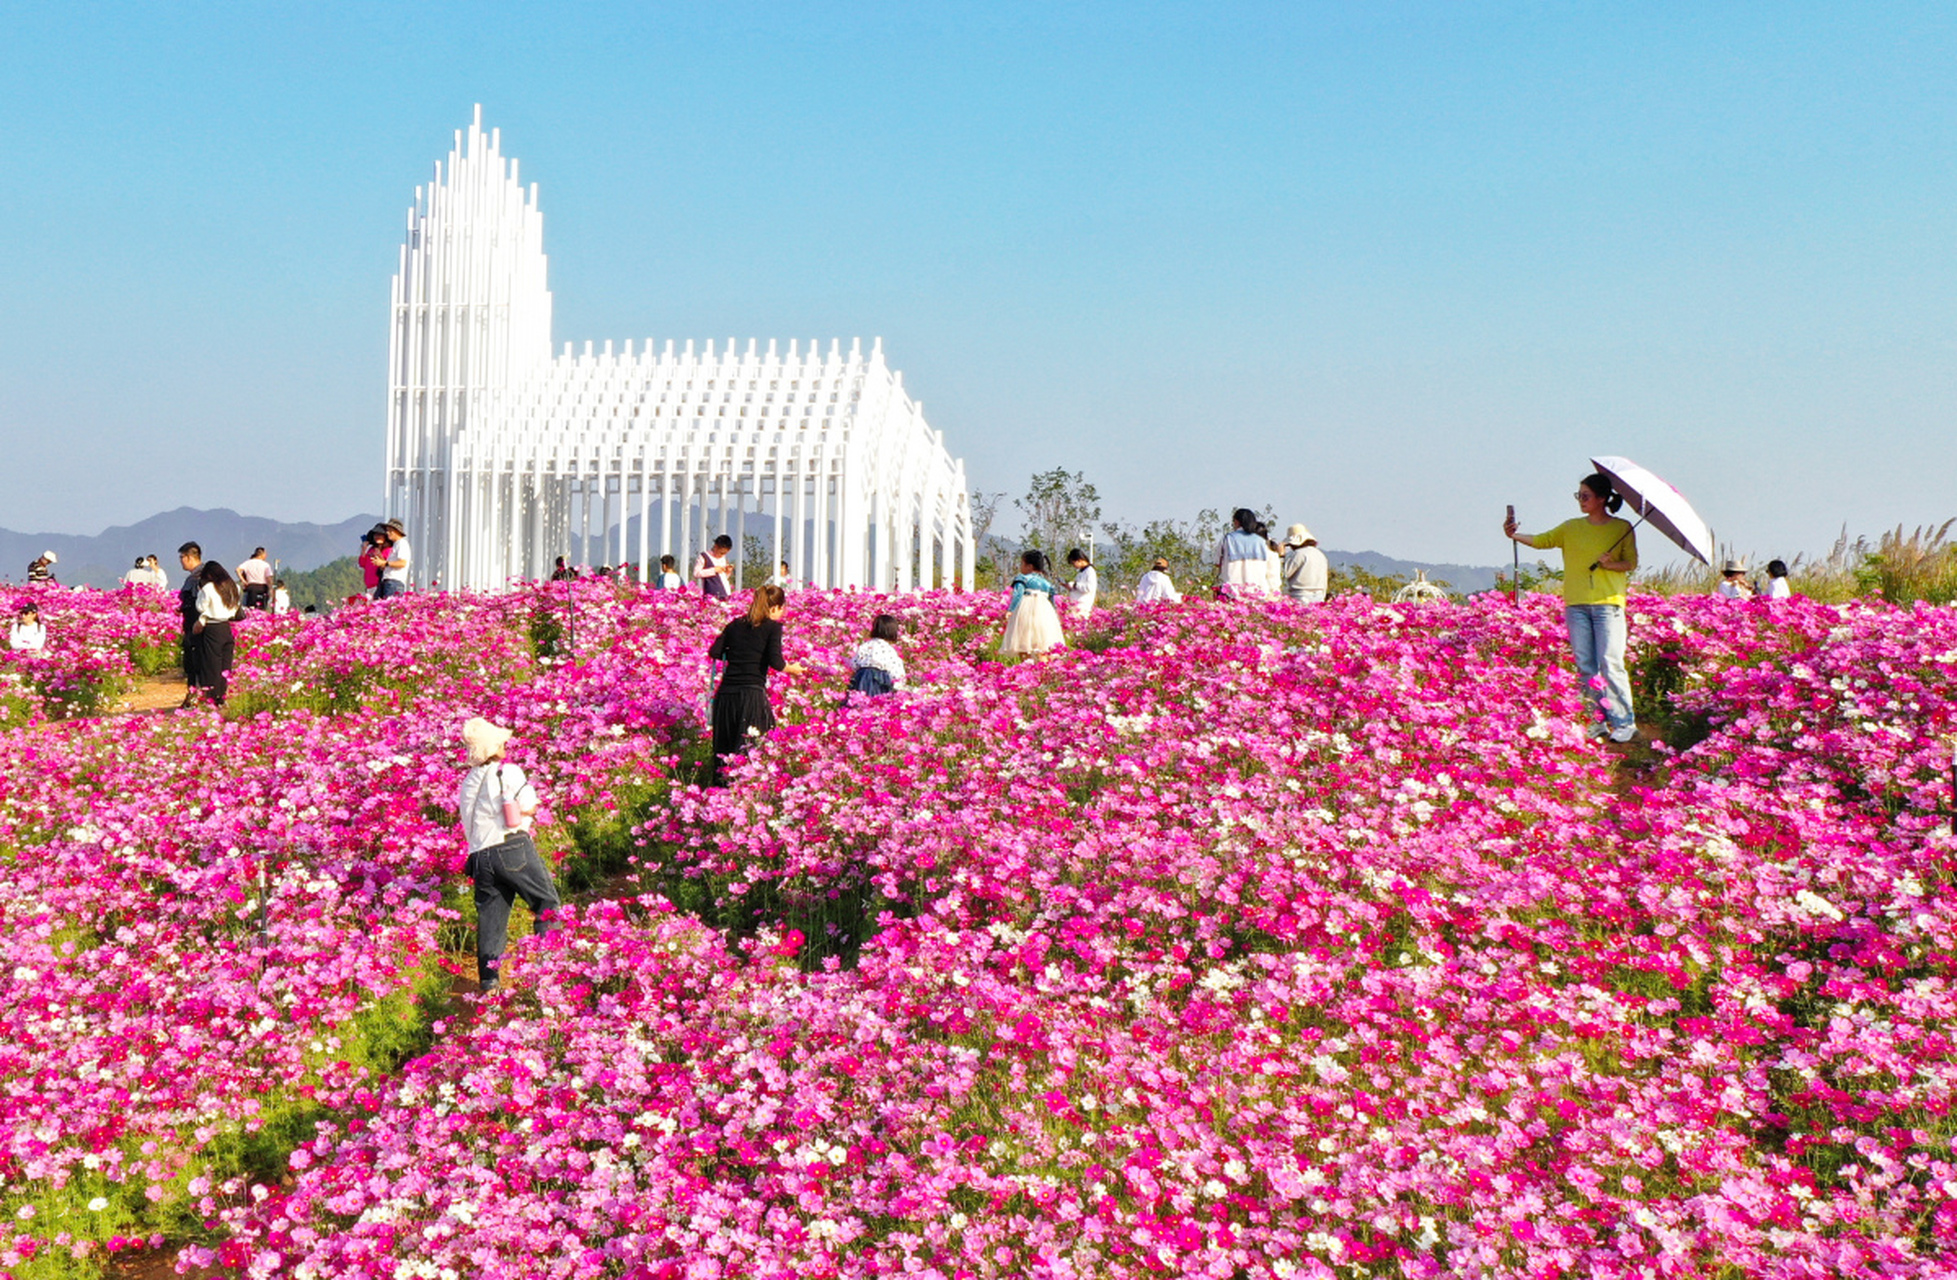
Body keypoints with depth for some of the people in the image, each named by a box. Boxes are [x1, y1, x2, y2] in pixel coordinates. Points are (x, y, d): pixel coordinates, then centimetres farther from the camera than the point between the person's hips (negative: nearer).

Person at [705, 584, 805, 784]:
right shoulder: (772, 626, 0)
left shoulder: (736, 624, 15)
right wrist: (792, 669, 9)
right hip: (751, 692, -5)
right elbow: (776, 662, -10)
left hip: (726, 692, 6)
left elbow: (714, 652, 9)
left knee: (724, 746, 13)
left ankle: (719, 783, 15)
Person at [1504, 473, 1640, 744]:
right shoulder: (1571, 528, 13)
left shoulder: (1622, 528, 6)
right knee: (1585, 666, 2)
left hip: (1608, 602, -3)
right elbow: (1540, 541, 4)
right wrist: (1514, 535, -11)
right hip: (1576, 603, 3)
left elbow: (1631, 562, 4)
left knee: (1610, 663, -10)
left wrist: (1611, 564, -15)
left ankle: (1624, 722, -3)